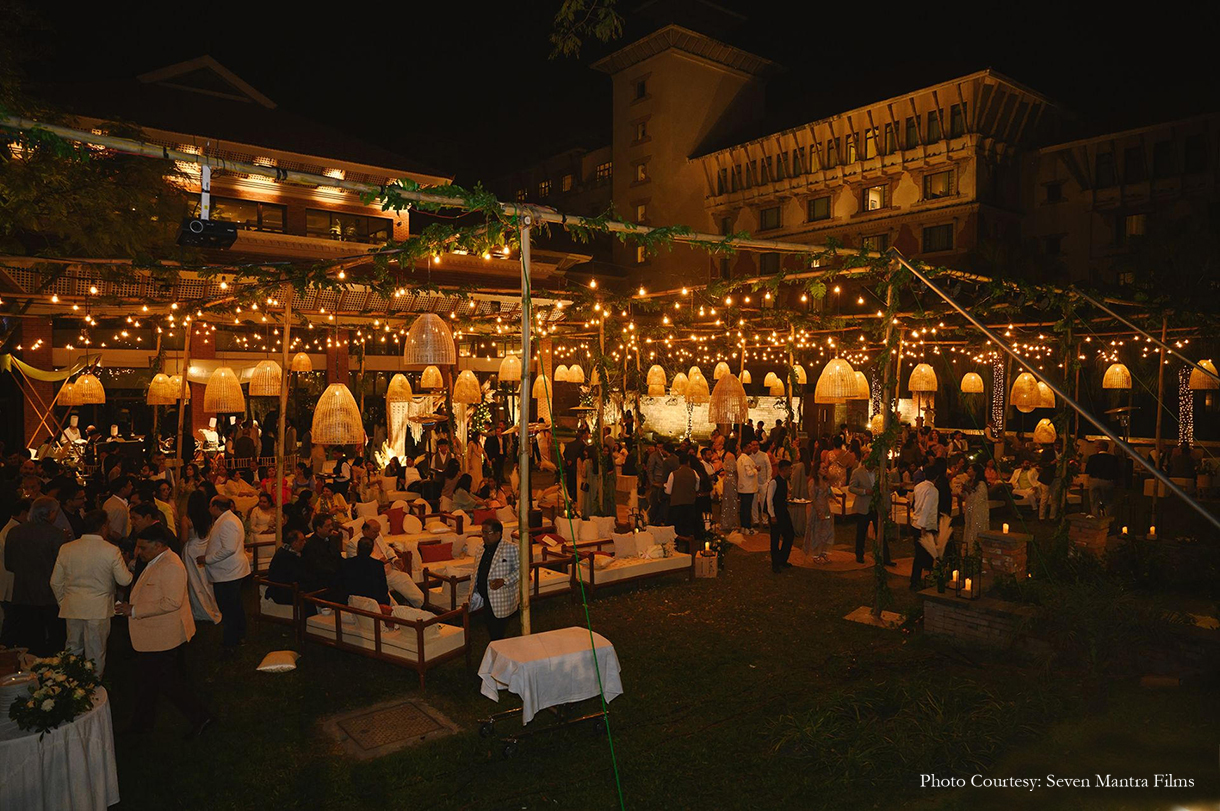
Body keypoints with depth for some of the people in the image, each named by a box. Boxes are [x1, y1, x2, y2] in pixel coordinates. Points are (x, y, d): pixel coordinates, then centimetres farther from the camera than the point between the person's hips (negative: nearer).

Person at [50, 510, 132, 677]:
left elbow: (55, 582, 7)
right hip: (99, 609, -4)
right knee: (96, 652, 8)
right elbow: (125, 580, -10)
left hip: (72, 607, 4)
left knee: (73, 649, 19)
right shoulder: (111, 551, -13)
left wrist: (62, 603, 21)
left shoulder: (66, 548, 0)